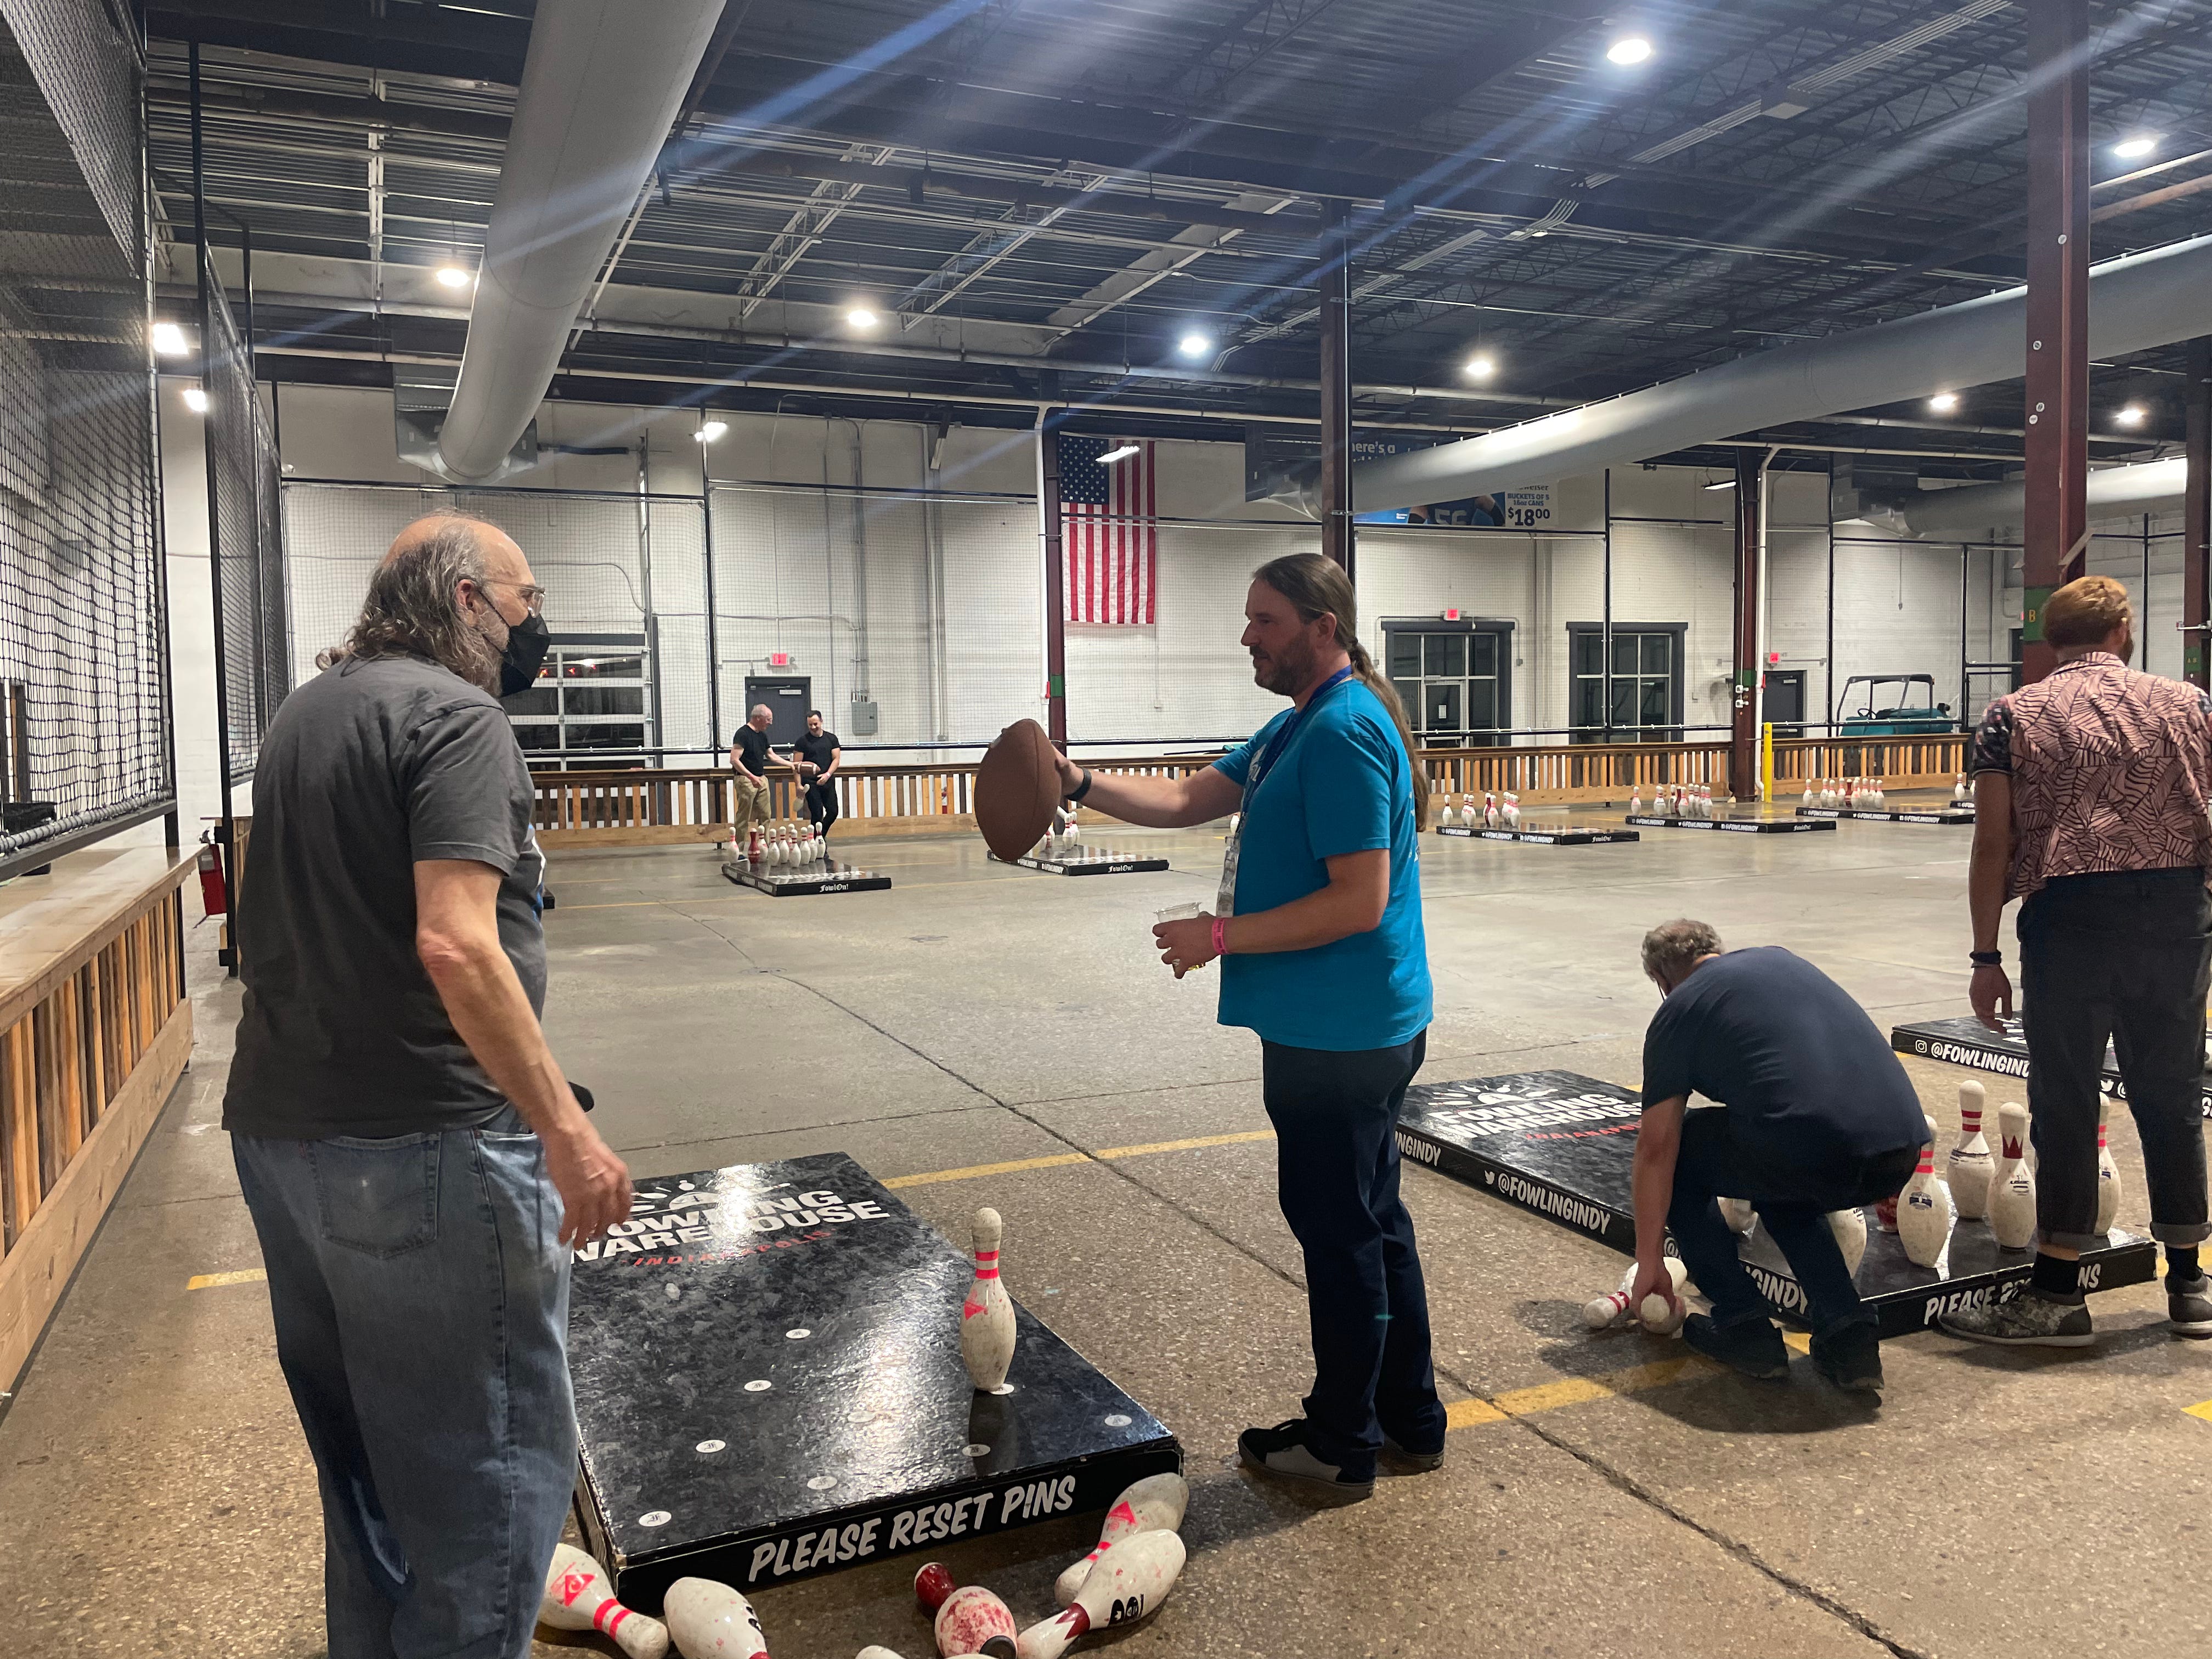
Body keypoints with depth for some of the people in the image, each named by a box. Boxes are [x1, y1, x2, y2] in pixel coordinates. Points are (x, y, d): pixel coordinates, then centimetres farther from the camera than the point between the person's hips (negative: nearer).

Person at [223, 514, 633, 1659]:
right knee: (489, 1469, 3)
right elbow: (454, 944, -25)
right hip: (421, 1149, -9)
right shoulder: (453, 717, -13)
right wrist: (566, 1131, -23)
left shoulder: (302, 714, 15)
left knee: (359, 1461, 22)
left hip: (276, 1132, 9)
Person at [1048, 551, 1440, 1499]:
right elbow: (1192, 800, 13)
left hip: (1338, 1036, -11)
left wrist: (1220, 937, -20)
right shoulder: (1300, 725, 14)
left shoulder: (1345, 731, -20)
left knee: (1340, 1233, 4)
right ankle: (1411, 1422, 34)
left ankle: (1341, 1446, 22)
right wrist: (1084, 787, 0)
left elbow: (1358, 902, -25)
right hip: (1351, 1027, 11)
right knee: (1372, 1223, 19)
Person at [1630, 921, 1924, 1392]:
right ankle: (1849, 1333, 18)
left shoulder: (1677, 1010, 11)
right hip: (1903, 1149, 7)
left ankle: (1745, 1328, 17)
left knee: (1678, 1157, 20)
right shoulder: (1780, 958, 29)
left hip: (1811, 1150, -7)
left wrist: (1650, 1265, 14)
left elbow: (1656, 1147, 7)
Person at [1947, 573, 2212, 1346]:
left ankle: (2059, 1295, 9)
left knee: (2065, 1104, 2)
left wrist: (1986, 957, 1)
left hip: (2069, 914, -3)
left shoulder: (2014, 716, 4)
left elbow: (1993, 846, -2)